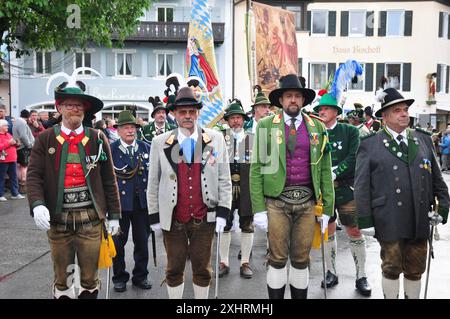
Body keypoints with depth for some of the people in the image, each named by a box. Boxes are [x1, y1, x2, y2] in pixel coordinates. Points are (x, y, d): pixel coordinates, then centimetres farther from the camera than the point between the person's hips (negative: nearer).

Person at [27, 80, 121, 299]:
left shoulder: (98, 139, 2)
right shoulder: (45, 139, 3)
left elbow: (109, 180, 4)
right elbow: (33, 176, -2)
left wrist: (114, 214, 4)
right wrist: (37, 204, -19)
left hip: (91, 217, 0)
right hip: (57, 218, 0)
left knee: (90, 276, 9)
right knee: (62, 277, 13)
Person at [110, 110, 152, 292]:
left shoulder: (146, 148, 6)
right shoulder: (110, 149, -4)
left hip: (142, 201, 3)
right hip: (120, 201, -2)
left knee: (142, 241, 11)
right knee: (118, 241, 9)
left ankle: (140, 276, 27)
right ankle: (120, 277, 26)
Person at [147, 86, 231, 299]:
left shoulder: (215, 139, -2)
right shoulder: (160, 143, -2)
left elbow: (224, 179, 1)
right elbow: (153, 182, 4)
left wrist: (223, 211, -3)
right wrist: (153, 215, 5)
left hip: (204, 218, 0)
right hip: (172, 219, 0)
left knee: (202, 269, 13)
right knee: (174, 269, 14)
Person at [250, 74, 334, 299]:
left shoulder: (317, 128, 8)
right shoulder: (266, 126, 1)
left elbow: (325, 170, 8)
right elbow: (256, 168, -2)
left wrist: (327, 209, 4)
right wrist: (259, 209, -7)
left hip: (307, 201, 2)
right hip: (277, 200, -2)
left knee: (301, 259, 10)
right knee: (277, 258, 4)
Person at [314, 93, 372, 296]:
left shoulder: (350, 131, 2)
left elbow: (354, 158, -8)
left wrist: (334, 172, -16)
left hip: (346, 188, -1)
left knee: (354, 231, 2)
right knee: (328, 231, 10)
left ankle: (361, 276, 15)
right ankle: (331, 272, 25)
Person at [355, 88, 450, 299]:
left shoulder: (423, 139, 10)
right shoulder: (370, 145, -3)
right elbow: (362, 186, -5)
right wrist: (365, 221, -8)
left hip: (420, 221, 4)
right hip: (389, 223, -3)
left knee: (415, 271, 14)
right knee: (391, 269, 8)